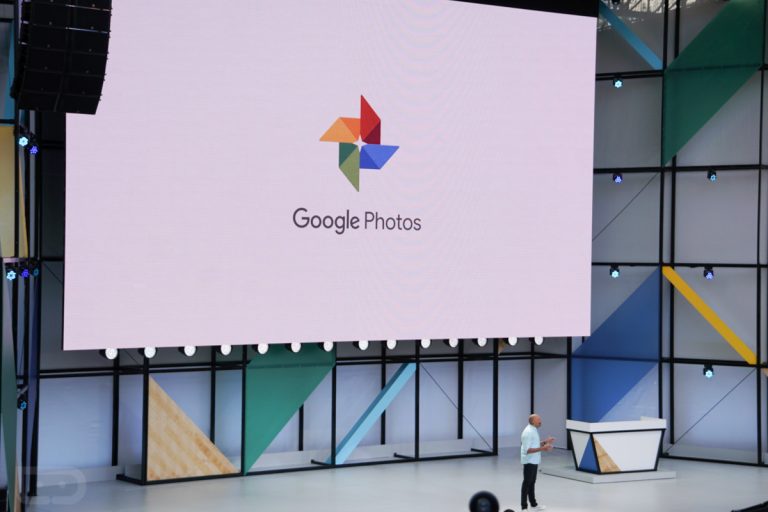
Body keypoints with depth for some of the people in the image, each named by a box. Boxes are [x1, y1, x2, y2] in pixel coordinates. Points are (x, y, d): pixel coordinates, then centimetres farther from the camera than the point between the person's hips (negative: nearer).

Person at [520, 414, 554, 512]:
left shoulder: (533, 430, 9)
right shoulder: (528, 432, -22)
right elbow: (527, 450, -26)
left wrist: (545, 442, 11)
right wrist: (542, 448, -30)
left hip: (534, 461, 10)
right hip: (529, 462, -10)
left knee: (532, 483, 19)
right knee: (527, 483, -3)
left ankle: (533, 504, 30)